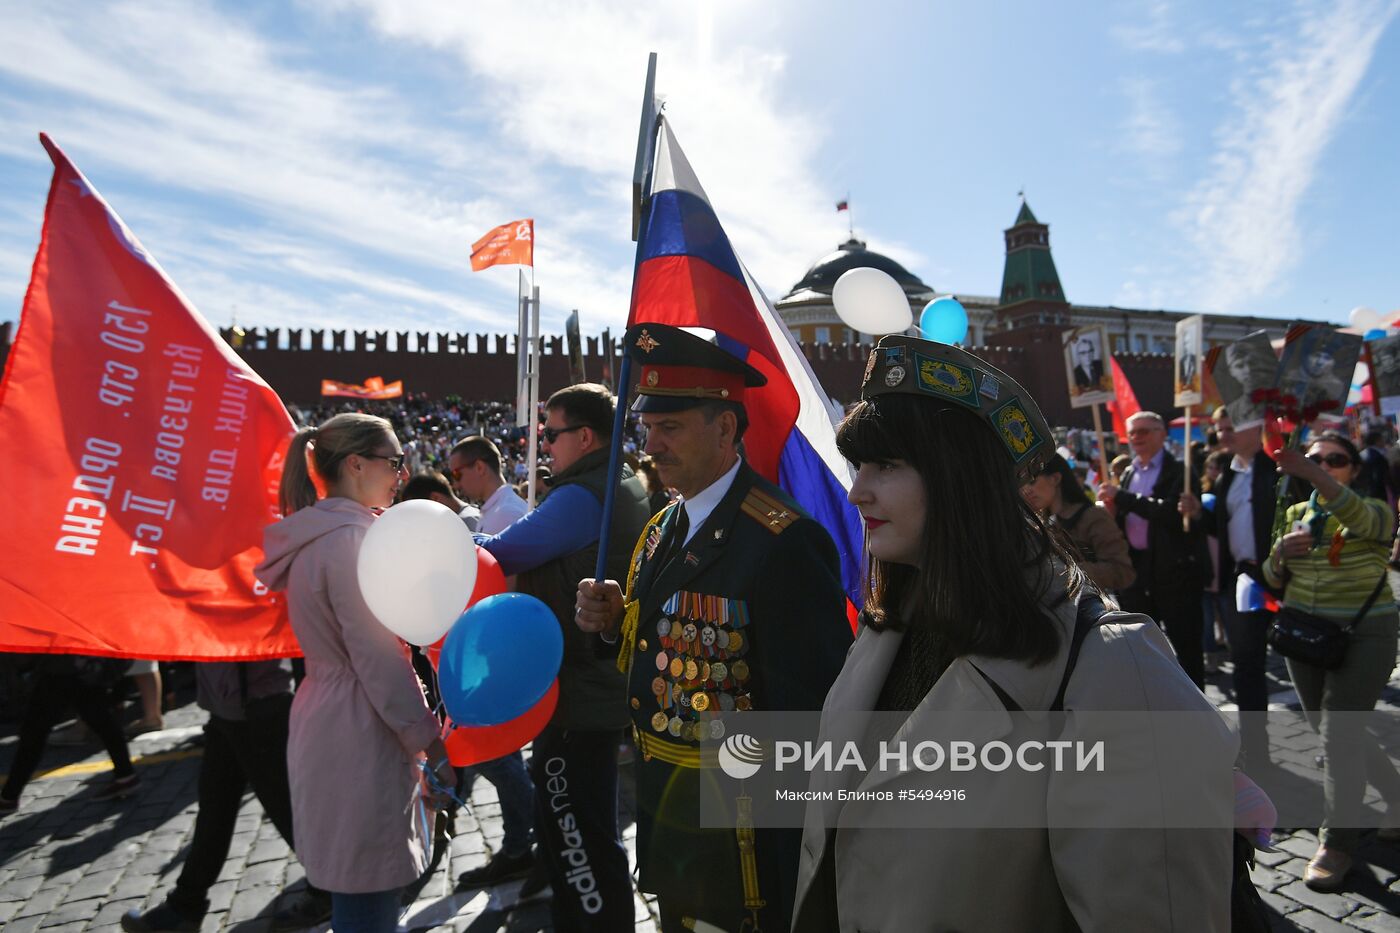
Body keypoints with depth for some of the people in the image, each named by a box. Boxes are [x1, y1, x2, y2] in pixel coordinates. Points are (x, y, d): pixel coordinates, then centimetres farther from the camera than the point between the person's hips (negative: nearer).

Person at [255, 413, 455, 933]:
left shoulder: (320, 532, 12)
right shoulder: (349, 537, -19)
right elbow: (378, 658, -21)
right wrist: (430, 743, -14)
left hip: (326, 722, 10)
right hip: (359, 734, -10)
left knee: (357, 887, 20)